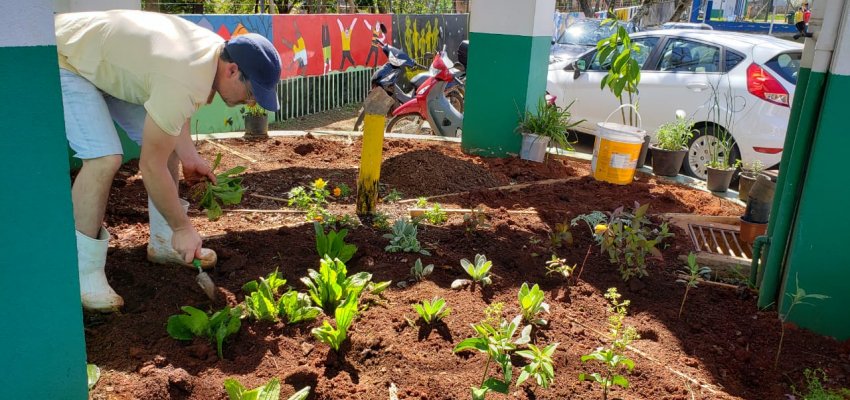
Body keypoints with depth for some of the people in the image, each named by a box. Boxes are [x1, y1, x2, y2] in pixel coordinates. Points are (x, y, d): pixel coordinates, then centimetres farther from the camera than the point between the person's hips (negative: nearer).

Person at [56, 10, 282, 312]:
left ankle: (163, 244, 15)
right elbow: (151, 165, -30)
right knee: (105, 159, -25)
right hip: (65, 60, -9)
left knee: (166, 141, 3)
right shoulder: (186, 83, -37)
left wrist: (188, 155, -6)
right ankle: (84, 274, -10)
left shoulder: (215, 49, -9)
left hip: (105, 61, 9)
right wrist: (183, 228, -21)